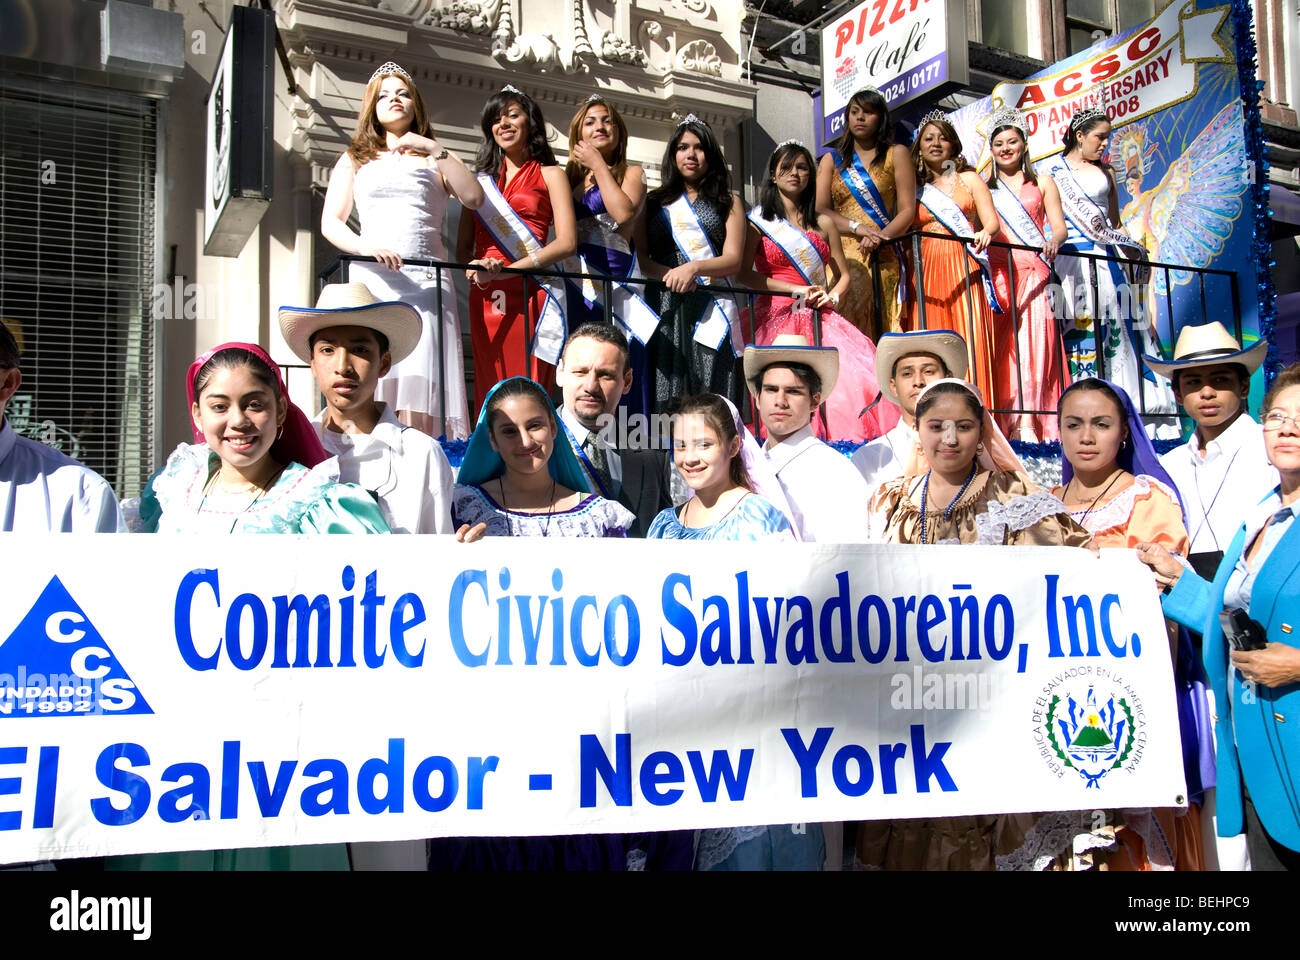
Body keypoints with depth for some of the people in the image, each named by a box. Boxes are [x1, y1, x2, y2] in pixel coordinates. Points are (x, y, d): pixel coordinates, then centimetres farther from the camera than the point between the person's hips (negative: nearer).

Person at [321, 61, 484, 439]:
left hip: (426, 280, -1)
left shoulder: (433, 160, 23)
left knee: (419, 387, -16)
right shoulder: (355, 159, 24)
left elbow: (474, 199, 3)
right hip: (371, 279, 1)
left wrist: (435, 150, -4)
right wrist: (366, 247, -8)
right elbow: (330, 223, 11)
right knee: (372, 380, -13)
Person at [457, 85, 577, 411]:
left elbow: (567, 242, -3)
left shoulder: (550, 175, 10)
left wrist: (507, 269, -12)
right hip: (486, 298, 4)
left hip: (529, 296, -4)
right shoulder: (482, 180, 23)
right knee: (488, 394, -1)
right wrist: (473, 268, -6)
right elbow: (463, 247, 19)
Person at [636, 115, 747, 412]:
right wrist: (669, 274, -11)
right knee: (663, 395, -10)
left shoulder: (728, 202, 18)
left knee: (710, 399, -12)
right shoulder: (655, 202, 21)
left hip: (710, 308, -1)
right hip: (662, 306, 1)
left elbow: (734, 260, 5)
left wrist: (693, 268, -13)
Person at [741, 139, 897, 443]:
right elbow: (744, 273, -3)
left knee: (860, 373, -23)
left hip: (820, 318, 3)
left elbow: (843, 274, 21)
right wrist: (796, 290, -10)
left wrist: (832, 296, -3)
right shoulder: (759, 221, 9)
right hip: (777, 316, -3)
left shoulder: (823, 222, 19)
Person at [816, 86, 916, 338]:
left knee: (886, 330, -12)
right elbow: (820, 210, 5)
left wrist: (879, 237, -14)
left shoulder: (896, 154, 14)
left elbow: (908, 210, 4)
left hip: (884, 259, -1)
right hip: (843, 257, 1)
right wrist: (858, 228, -11)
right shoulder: (832, 159, 18)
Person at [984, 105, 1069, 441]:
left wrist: (1053, 241, -13)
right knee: (1004, 346, -9)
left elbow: (1059, 226, 7)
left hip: (1034, 274, -1)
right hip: (998, 275, 1)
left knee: (1034, 341, -13)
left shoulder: (1042, 184, 16)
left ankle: (1029, 424, -19)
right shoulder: (985, 189, 18)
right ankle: (1018, 421, -12)